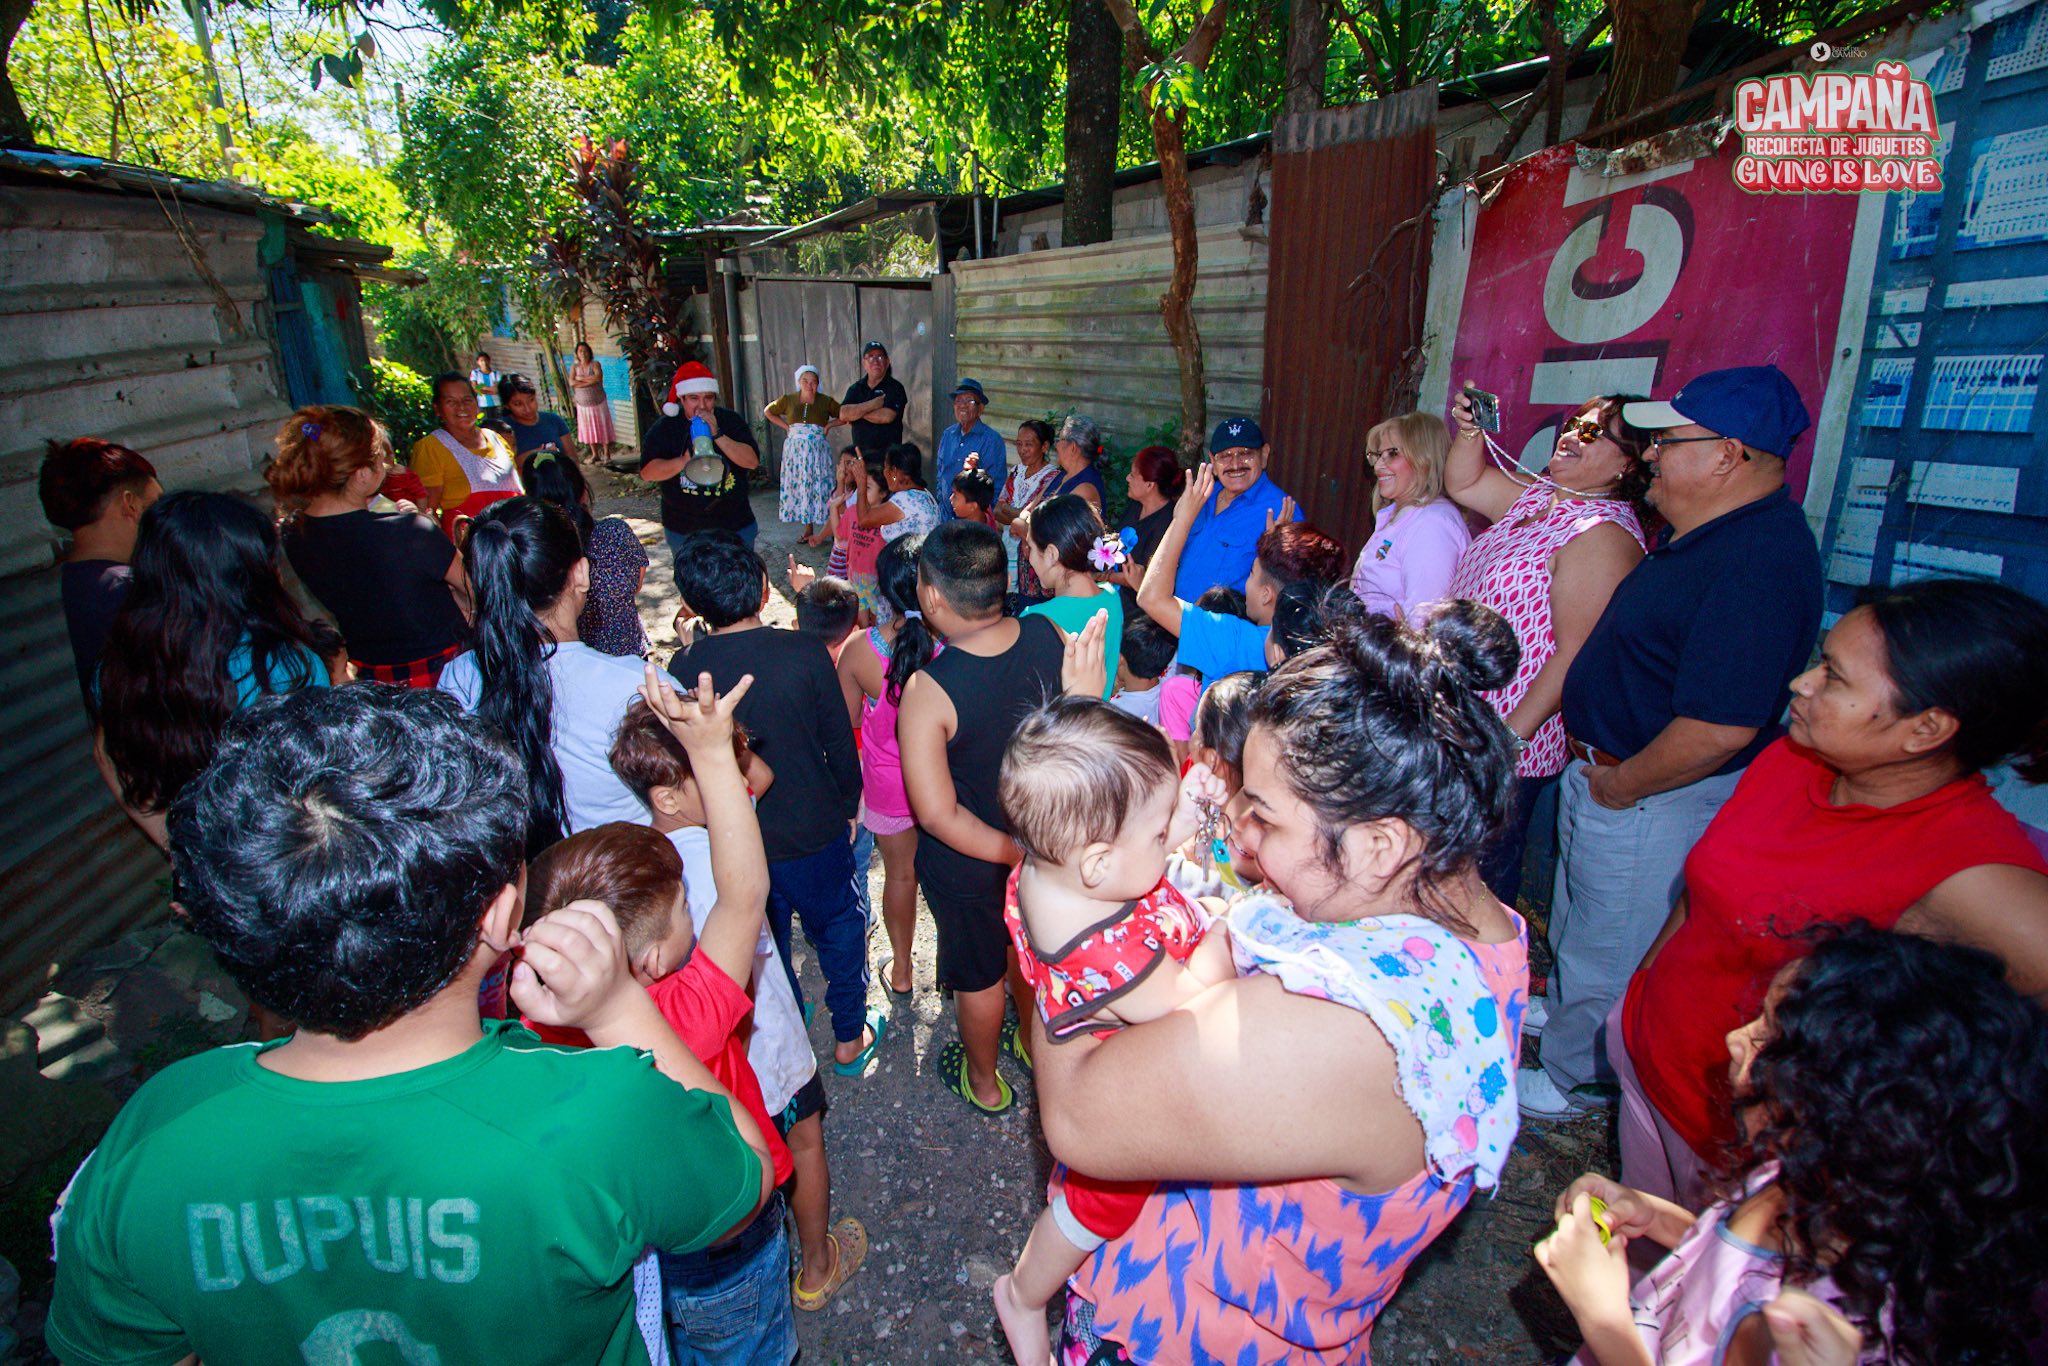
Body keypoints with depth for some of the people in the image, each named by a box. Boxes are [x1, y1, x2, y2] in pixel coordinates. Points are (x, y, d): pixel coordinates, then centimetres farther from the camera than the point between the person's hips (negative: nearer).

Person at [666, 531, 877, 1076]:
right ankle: (849, 1038, 40)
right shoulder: (803, 652, -22)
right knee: (839, 929, 22)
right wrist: (847, 803, 7)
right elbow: (839, 742, -12)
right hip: (814, 832, -2)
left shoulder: (682, 669, -17)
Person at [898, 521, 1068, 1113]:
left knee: (978, 972, 22)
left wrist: (1012, 852, -18)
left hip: (968, 859, -4)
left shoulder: (927, 691, -33)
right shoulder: (1049, 635, -19)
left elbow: (938, 814, -30)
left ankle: (983, 1081, 49)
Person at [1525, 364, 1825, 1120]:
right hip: (1607, 774, 10)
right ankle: (1564, 1007, 54)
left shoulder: (1756, 563, -30)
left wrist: (1616, 786, -19)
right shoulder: (1702, 531, 3)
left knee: (1608, 948, 12)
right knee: (1577, 921, 30)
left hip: (1648, 801, -10)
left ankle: (1572, 1080, 34)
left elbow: (1718, 728, -34)